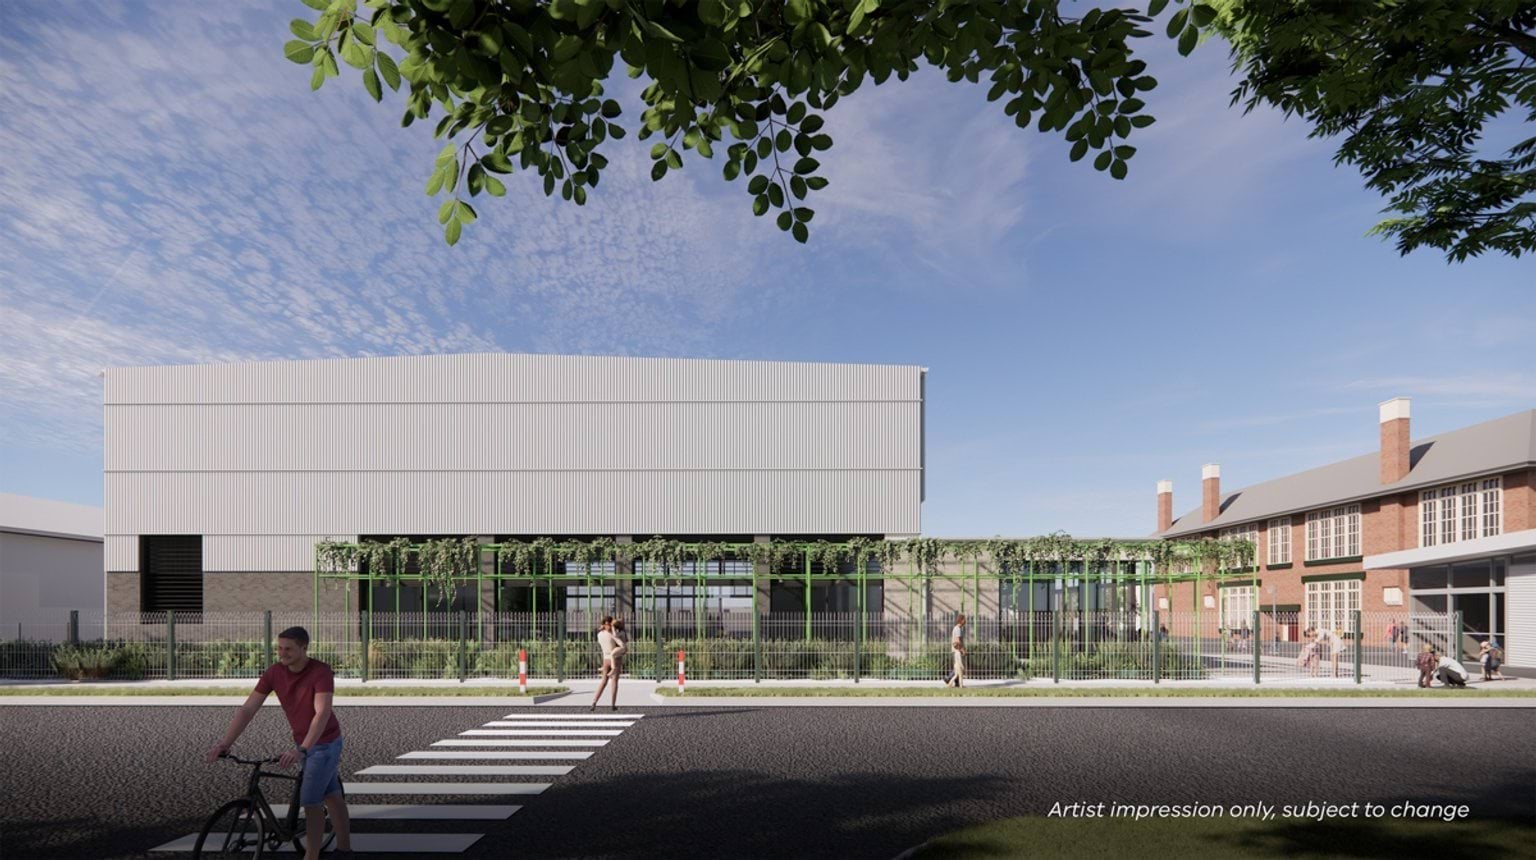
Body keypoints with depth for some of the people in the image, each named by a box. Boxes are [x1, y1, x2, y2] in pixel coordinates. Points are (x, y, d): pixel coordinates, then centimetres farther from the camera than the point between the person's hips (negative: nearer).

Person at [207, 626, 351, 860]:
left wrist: (301, 750, -47)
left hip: (324, 743, -6)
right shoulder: (274, 673, -11)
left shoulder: (321, 672, -27)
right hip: (302, 742, 6)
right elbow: (248, 709, -12)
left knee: (310, 801, -9)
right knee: (331, 796, 17)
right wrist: (225, 743, -24)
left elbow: (322, 713, -37)